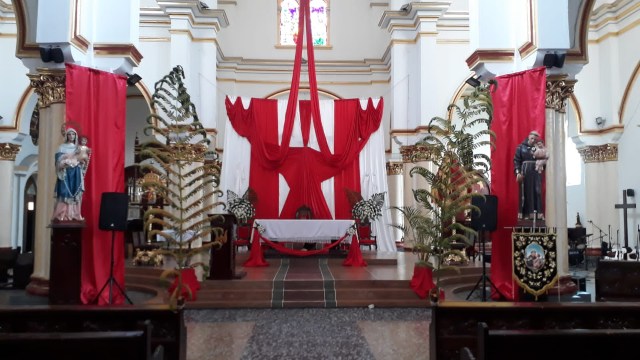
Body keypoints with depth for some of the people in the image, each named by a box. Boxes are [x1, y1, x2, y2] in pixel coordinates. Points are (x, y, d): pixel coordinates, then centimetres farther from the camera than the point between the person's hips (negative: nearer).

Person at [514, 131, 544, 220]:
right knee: (526, 192, -1)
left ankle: (539, 213, -3)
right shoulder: (521, 147, 4)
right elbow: (516, 160, -3)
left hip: (536, 172, 2)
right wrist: (518, 172, -12)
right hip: (525, 172, -2)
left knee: (537, 192, -3)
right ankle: (526, 213, 2)